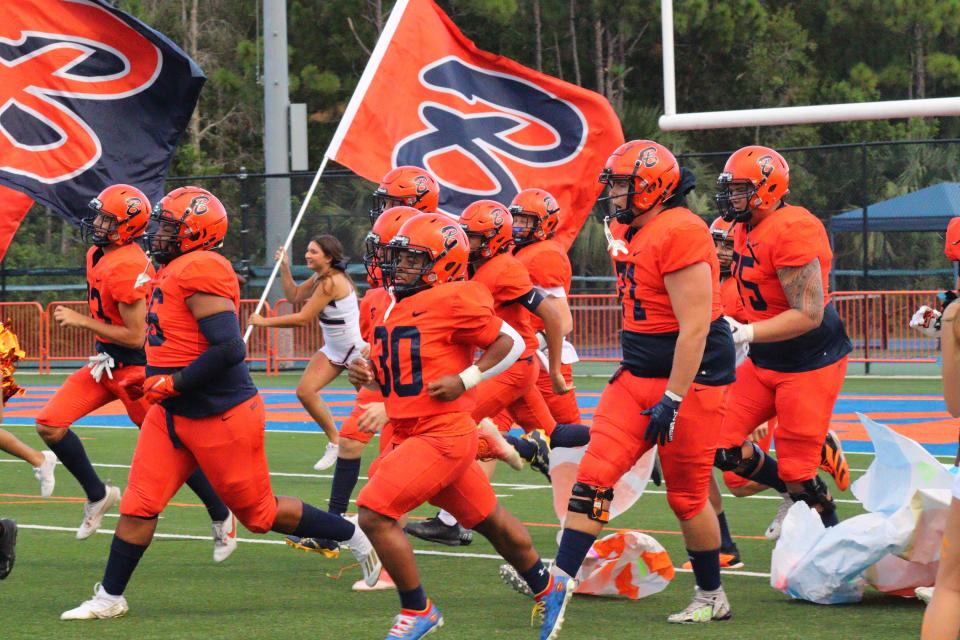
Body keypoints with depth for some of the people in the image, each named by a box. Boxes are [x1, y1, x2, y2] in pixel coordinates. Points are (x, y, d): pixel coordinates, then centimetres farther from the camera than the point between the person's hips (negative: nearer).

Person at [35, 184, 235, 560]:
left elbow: (135, 336, -23)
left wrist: (82, 322, -19)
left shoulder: (127, 268, -24)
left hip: (136, 369, -9)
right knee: (50, 424, -2)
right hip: (107, 365, 9)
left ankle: (221, 518, 21)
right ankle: (98, 495, 15)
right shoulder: (97, 257, 5)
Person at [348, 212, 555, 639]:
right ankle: (546, 588, 38)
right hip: (409, 435, 9)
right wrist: (367, 375, 3)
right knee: (489, 520, 20)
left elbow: (511, 343, -8)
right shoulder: (389, 307, 12)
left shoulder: (453, 301, -13)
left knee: (375, 513, -16)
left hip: (442, 434, -9)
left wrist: (465, 381, -15)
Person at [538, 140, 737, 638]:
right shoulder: (627, 233, 9)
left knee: (687, 495, 3)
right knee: (596, 472, -4)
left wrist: (672, 399, -22)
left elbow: (694, 327, -22)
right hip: (639, 373, 8)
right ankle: (559, 583, -7)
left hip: (690, 376, -8)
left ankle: (712, 596, 21)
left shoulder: (680, 233, -19)